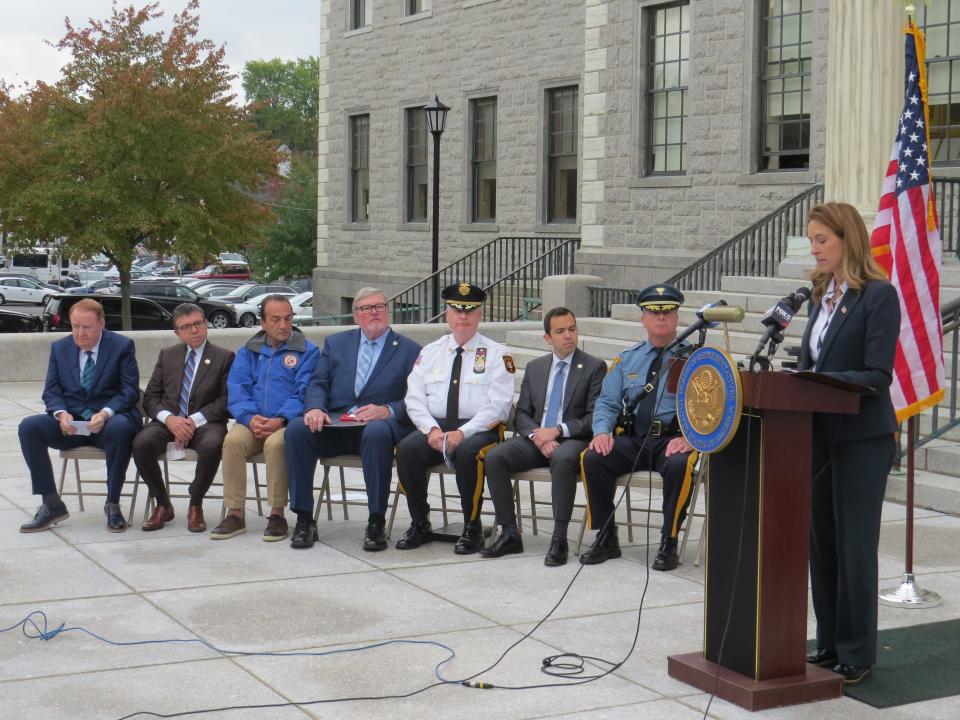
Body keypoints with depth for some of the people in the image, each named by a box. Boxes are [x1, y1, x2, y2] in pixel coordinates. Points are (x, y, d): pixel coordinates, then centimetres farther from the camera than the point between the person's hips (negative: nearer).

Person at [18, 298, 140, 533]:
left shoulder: (122, 346, -1)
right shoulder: (60, 348, 10)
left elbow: (130, 391, -7)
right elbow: (51, 391, 7)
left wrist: (105, 414, -25)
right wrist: (61, 414, -16)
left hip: (110, 419, -3)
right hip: (70, 423, 4)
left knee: (120, 427, -39)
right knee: (28, 426, -22)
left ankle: (113, 504, -23)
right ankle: (51, 504, -17)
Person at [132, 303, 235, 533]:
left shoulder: (224, 357, 7)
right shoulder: (167, 355, 17)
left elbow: (226, 401, -3)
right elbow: (150, 396, 10)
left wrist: (195, 420, -16)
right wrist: (169, 418, -11)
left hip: (205, 423, -3)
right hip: (169, 421, 3)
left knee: (211, 445, -37)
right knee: (141, 443, -29)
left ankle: (195, 506, -13)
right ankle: (163, 504, -8)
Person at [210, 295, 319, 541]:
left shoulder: (307, 351, 6)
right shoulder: (248, 352, 17)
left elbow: (304, 393, -5)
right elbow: (236, 389, 5)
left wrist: (281, 420, -21)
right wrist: (250, 417, -14)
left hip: (288, 422, -3)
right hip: (253, 421, 3)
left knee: (275, 443, -35)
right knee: (233, 440, -29)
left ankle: (277, 514, -24)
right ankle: (235, 514, -22)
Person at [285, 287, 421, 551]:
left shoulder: (409, 350, 12)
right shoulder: (335, 343, 21)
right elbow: (318, 384, 12)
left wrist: (387, 411, -17)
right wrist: (315, 408, -10)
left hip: (379, 423, -3)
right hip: (334, 424, 3)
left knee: (377, 432, -39)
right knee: (297, 429, -27)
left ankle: (376, 523, -30)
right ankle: (304, 519, -20)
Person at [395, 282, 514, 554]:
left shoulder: (496, 355, 4)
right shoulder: (430, 352, 16)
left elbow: (498, 405, -5)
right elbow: (415, 399, 9)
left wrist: (462, 433, -18)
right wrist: (432, 429, -11)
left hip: (479, 429, -3)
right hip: (435, 427, 3)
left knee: (467, 452, -36)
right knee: (406, 448, -26)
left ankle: (472, 528, -18)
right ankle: (420, 524, -11)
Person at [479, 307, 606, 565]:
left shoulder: (594, 367, 3)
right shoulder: (534, 368, 16)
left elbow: (594, 418, -4)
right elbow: (521, 414, 11)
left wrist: (558, 431, -16)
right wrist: (538, 437, -10)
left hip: (572, 440, -4)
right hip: (536, 439, 4)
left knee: (563, 459, -39)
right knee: (494, 457, -22)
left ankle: (559, 540, -33)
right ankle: (509, 534, -16)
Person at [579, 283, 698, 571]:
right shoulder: (627, 359, 17)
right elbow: (607, 403, 13)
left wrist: (689, 438, -20)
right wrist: (602, 431, -8)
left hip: (673, 440, -3)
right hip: (631, 439, 3)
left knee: (679, 466, -36)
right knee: (592, 458, -23)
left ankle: (669, 542, -19)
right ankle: (605, 538, -8)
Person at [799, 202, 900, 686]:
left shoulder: (879, 295, -12)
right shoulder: (821, 295, 12)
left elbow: (877, 376, -17)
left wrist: (820, 380, -26)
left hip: (862, 438, -8)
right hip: (820, 433, 8)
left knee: (854, 546, -1)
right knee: (821, 542, 12)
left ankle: (856, 654, 9)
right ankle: (830, 643, 22)